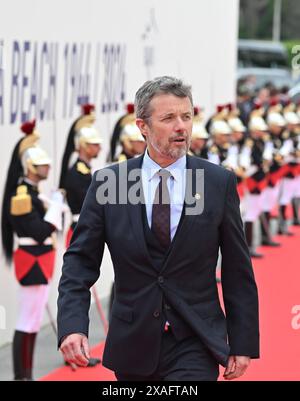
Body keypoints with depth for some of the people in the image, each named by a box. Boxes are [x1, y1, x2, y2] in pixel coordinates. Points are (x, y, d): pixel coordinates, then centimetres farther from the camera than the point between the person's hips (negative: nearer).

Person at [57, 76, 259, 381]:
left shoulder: (219, 182, -1)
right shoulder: (107, 181, -1)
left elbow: (237, 269, 2)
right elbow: (81, 260, 0)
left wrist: (243, 344, 0)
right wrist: (72, 325, -16)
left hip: (194, 345, -2)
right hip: (132, 344, 2)